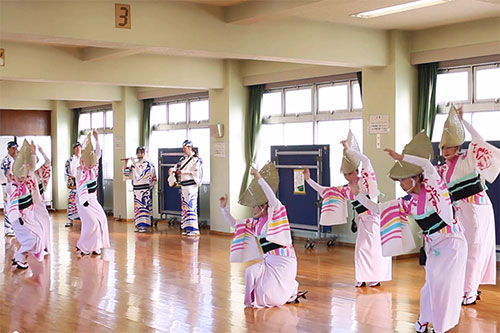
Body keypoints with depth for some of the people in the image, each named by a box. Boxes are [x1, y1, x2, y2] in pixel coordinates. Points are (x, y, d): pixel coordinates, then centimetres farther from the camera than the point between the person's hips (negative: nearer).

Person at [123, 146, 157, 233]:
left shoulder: (148, 163, -4)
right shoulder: (134, 164, 13)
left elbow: (141, 172, -18)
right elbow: (127, 174, 11)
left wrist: (134, 163, -16)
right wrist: (126, 163, 1)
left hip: (145, 188, -6)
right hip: (136, 188, 6)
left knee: (144, 205, -6)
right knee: (137, 206, 7)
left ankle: (144, 225, -3)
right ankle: (139, 225, 12)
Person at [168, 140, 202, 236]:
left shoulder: (196, 159, -5)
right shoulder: (183, 159, 15)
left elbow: (196, 172, -13)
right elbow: (177, 166, 15)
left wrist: (184, 172, -19)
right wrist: (172, 169, -7)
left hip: (191, 185, -7)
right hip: (183, 185, 7)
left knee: (191, 205, -10)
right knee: (184, 206, 7)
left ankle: (194, 229, -10)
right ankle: (186, 228, 12)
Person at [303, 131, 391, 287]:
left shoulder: (365, 180, -8)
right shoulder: (346, 189, 6)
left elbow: (366, 160, -23)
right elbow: (324, 190, 10)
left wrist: (348, 149, -24)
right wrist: (309, 180, 6)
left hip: (376, 219, -5)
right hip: (364, 222, 5)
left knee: (377, 248, -2)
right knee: (361, 248, 3)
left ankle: (376, 277, 8)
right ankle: (363, 278, 12)